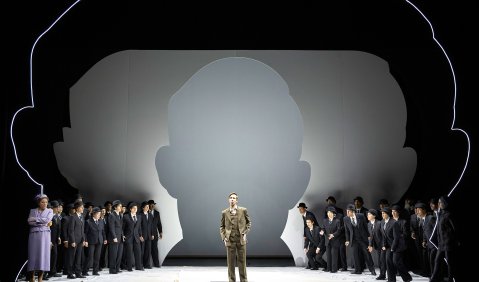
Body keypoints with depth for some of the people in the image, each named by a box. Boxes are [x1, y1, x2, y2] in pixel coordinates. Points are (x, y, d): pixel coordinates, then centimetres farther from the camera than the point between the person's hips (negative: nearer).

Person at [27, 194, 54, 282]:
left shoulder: (50, 211, 11)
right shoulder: (33, 211, 12)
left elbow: (47, 220, -8)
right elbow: (30, 222, -4)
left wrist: (35, 219, -5)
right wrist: (43, 223, -9)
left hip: (44, 235, -1)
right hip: (34, 235, 1)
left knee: (43, 254, -5)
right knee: (33, 255, -3)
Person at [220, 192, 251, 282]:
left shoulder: (243, 210, 1)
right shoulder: (224, 213, 2)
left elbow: (248, 223, 10)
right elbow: (222, 227, 10)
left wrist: (245, 232, -2)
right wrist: (224, 237, -1)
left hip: (241, 240, 0)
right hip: (230, 240, 0)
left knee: (242, 261, 5)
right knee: (230, 262, 3)